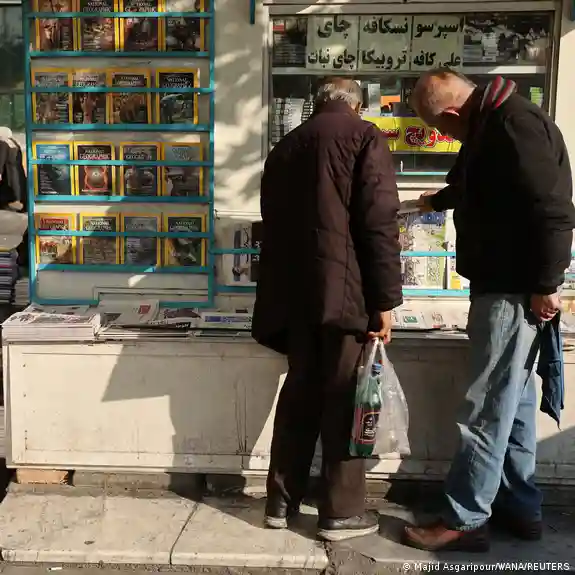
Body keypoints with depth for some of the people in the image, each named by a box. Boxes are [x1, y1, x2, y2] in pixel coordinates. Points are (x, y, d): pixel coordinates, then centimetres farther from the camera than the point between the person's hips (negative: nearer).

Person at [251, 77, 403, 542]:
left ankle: (282, 501, 21)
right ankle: (342, 511, 11)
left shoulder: (285, 146, 18)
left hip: (294, 291, 6)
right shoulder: (364, 137, -1)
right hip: (345, 289, -6)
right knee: (344, 399, 2)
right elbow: (380, 223, -11)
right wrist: (385, 300, -9)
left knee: (299, 393, 14)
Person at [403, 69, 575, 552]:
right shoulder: (490, 123, 15)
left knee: (487, 410, -4)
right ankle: (521, 507, 27)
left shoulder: (516, 124, -19)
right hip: (501, 286, 10)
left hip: (515, 291, -10)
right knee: (513, 399, 16)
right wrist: (438, 201, 52)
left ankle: (464, 520, 7)